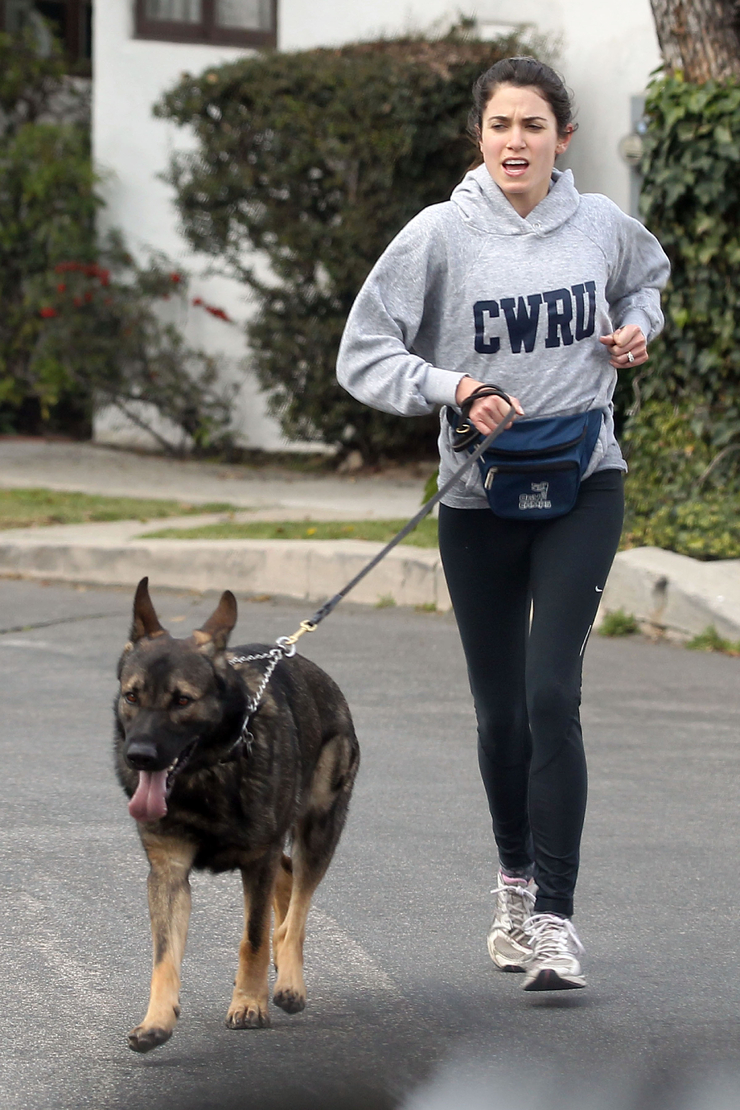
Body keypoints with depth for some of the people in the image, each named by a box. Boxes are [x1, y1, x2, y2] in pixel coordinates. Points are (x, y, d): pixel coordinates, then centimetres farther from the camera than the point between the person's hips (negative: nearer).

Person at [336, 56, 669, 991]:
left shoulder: (600, 225, 0)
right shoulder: (440, 235, -8)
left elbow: (647, 276, 24)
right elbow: (363, 356, -7)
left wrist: (637, 327, 3)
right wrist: (456, 389, -20)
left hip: (584, 488, 0)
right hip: (480, 500, 0)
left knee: (551, 693, -15)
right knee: (499, 709, 10)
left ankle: (554, 916, -12)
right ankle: (515, 878, 35)